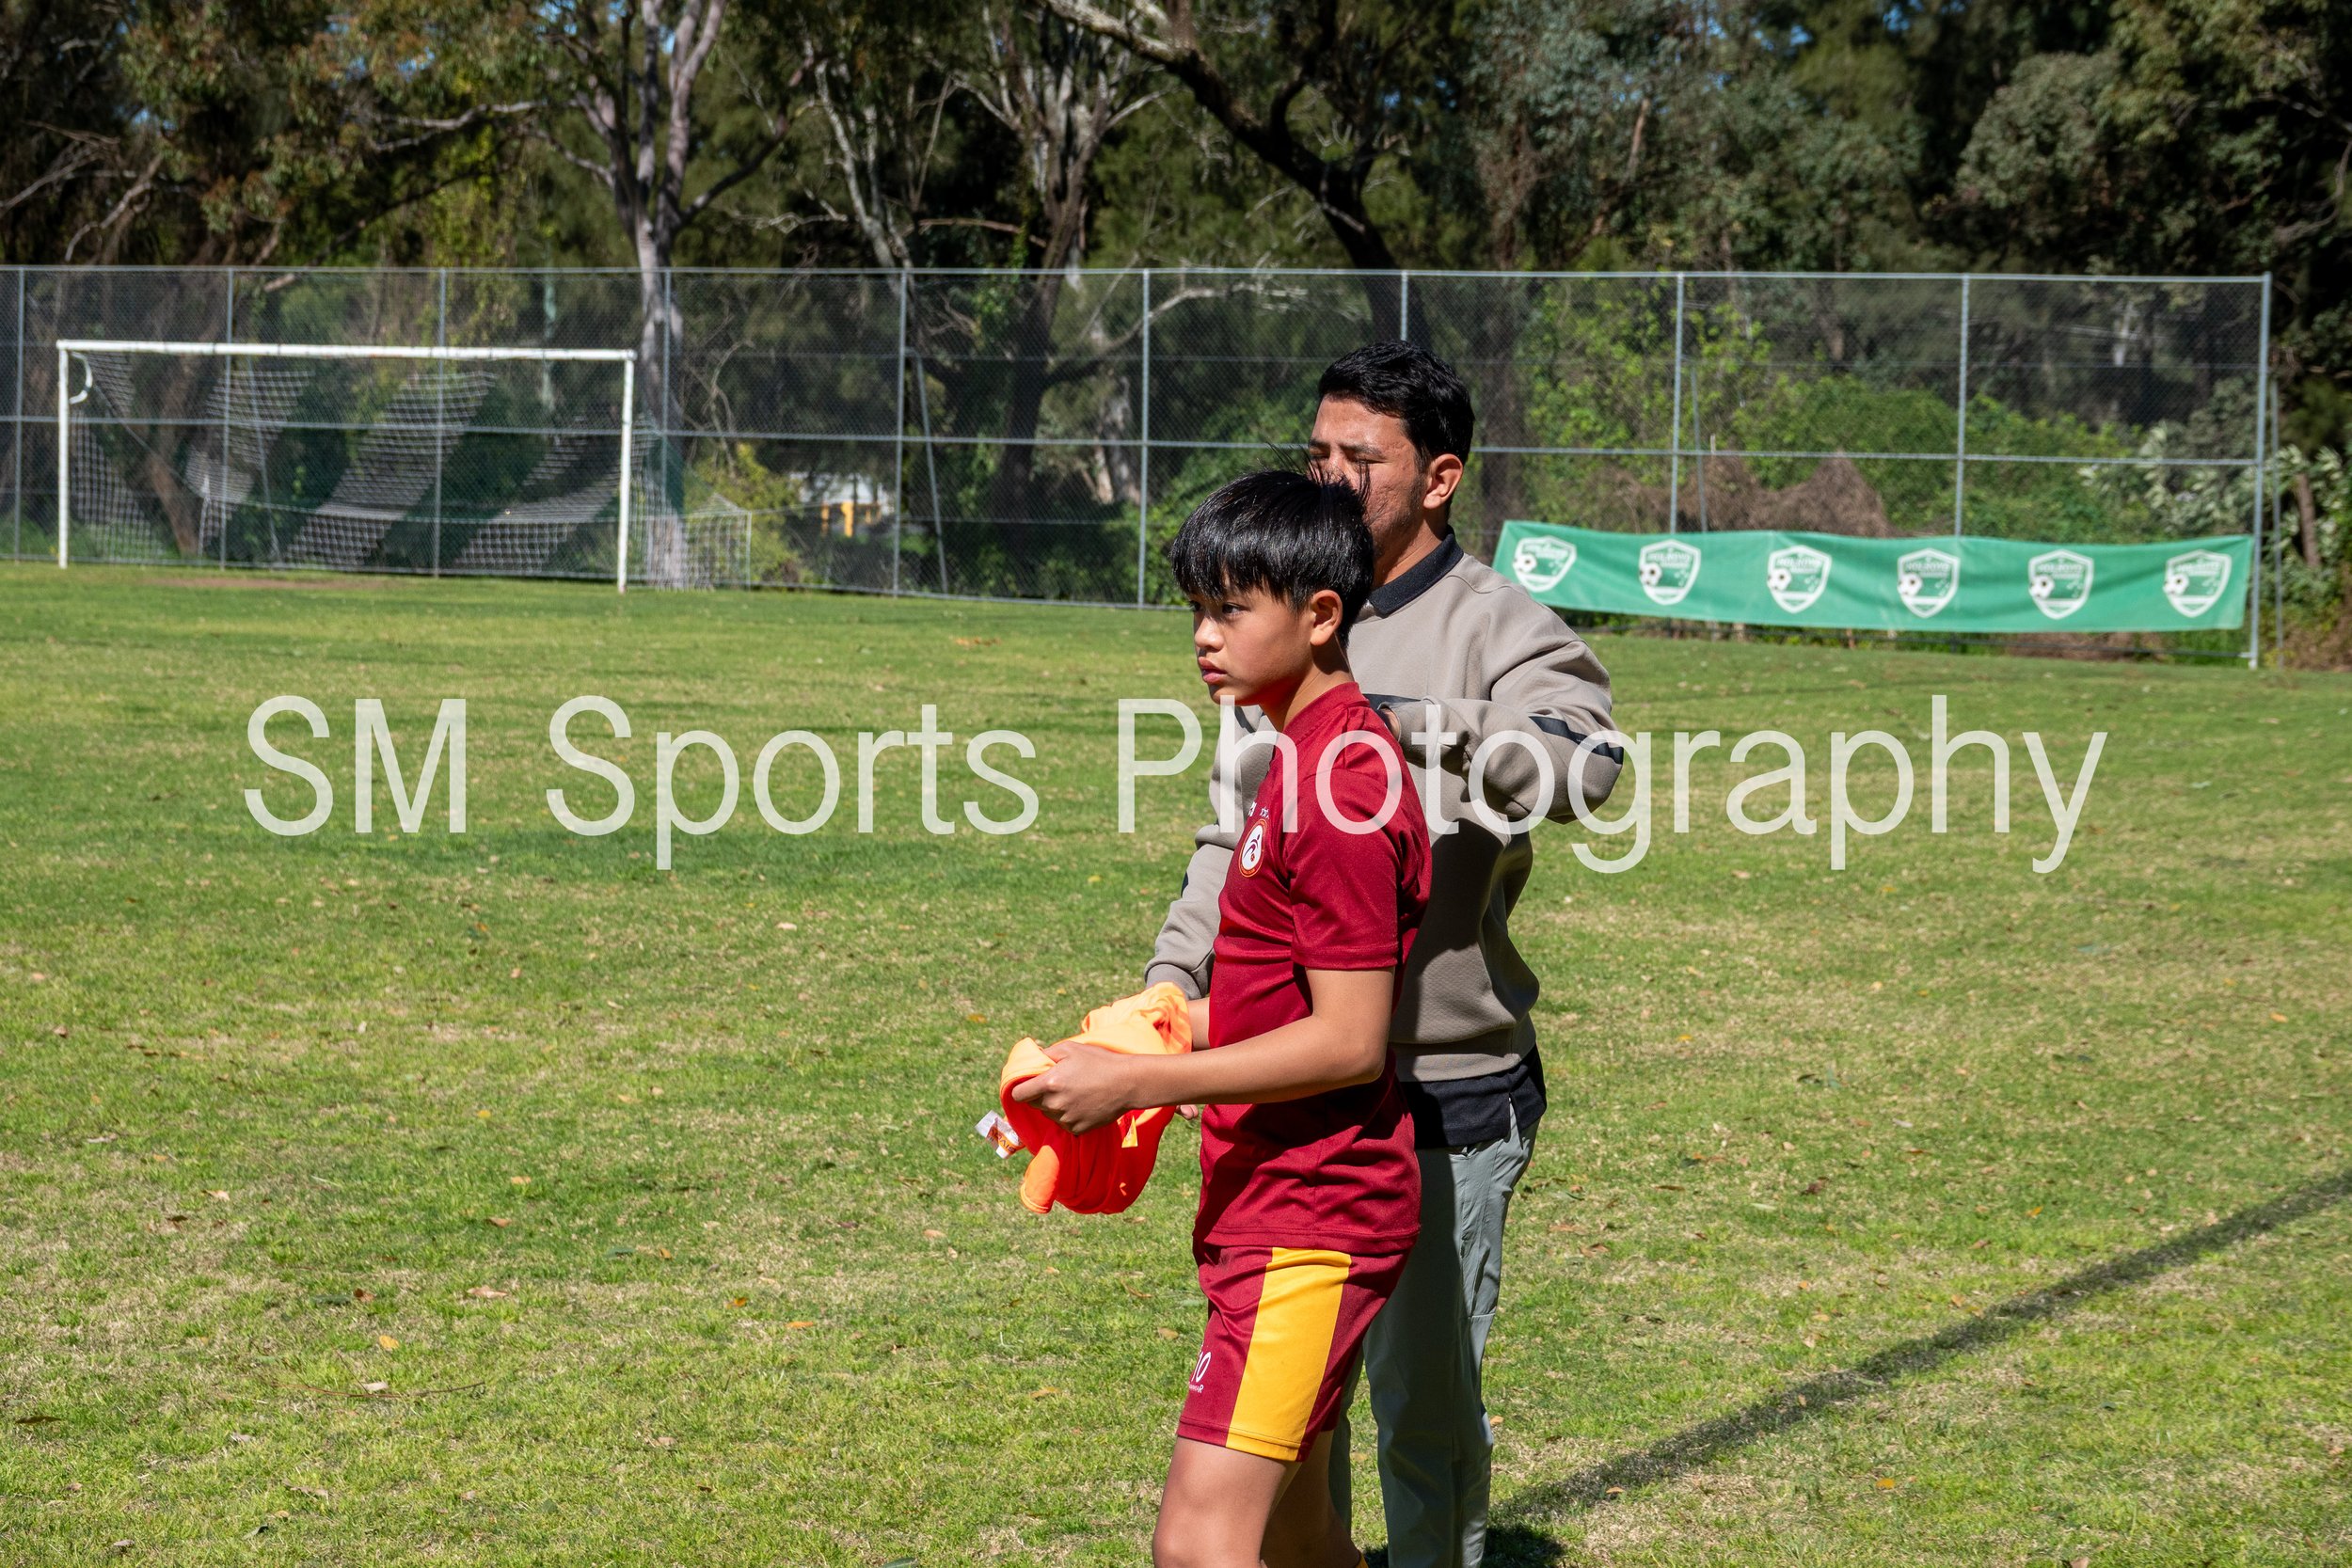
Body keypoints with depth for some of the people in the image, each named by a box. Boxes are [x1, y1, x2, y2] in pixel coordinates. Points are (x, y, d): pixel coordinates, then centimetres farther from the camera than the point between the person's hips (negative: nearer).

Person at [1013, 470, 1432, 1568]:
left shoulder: (1340, 786, -19)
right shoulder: (1318, 752, 13)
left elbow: (1348, 1042, -21)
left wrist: (1142, 1080, -20)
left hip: (1311, 1222, -11)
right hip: (1283, 1208, 11)